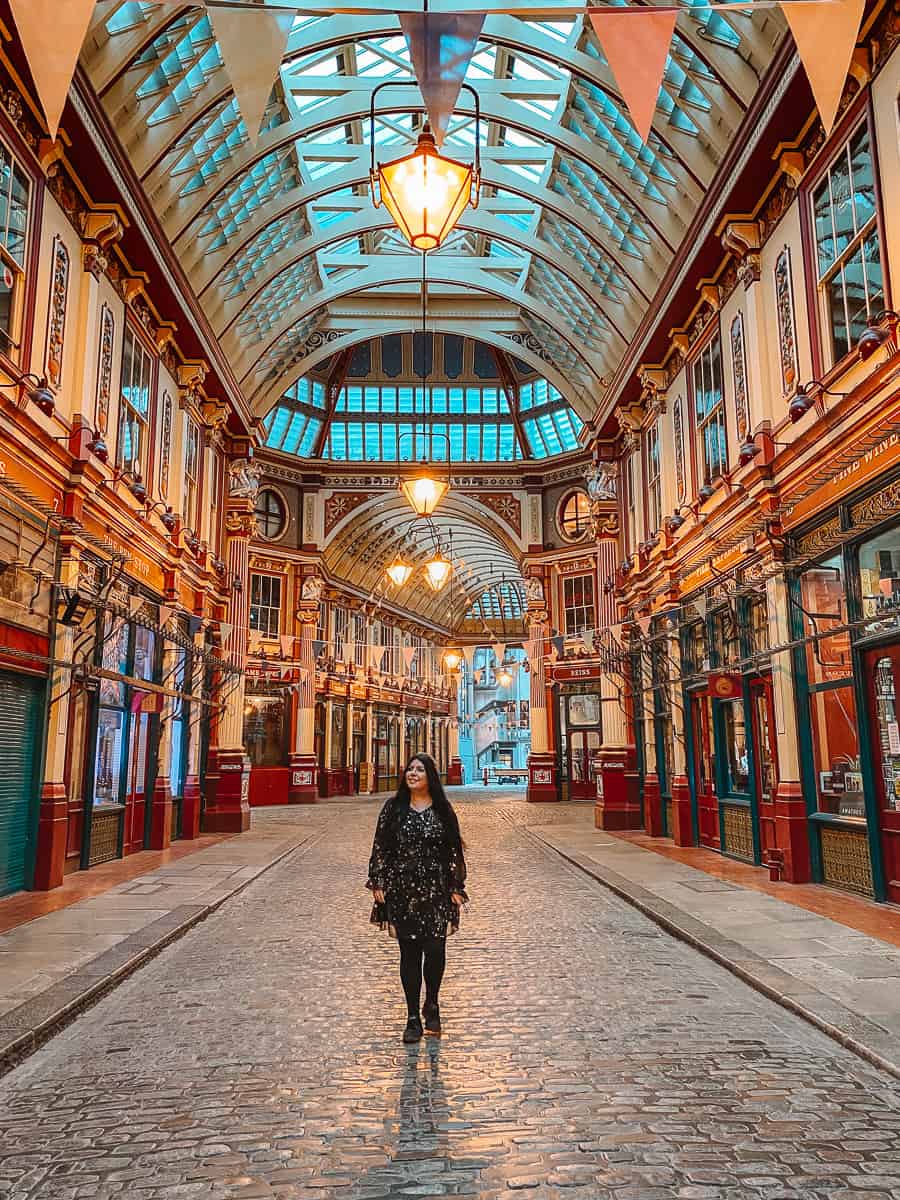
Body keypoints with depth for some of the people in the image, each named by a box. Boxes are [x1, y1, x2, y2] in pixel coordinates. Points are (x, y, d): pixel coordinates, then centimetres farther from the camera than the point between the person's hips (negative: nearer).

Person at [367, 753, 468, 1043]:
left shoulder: (442, 809, 2)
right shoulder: (393, 808, 2)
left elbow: (454, 850, 3)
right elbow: (380, 847, 3)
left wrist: (456, 887, 0)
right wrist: (377, 883, -2)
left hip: (435, 891, 0)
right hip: (402, 892, 0)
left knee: (435, 950, -3)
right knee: (409, 952, 5)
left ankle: (431, 1006, 25)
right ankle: (413, 1017, 17)